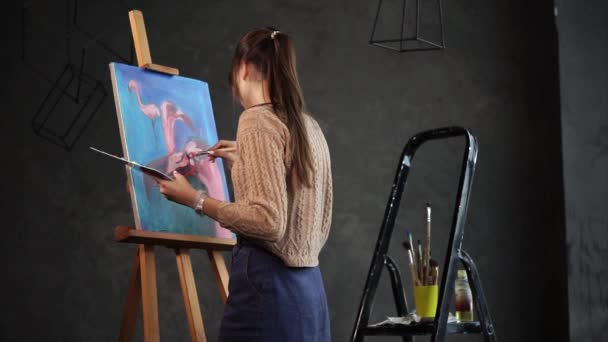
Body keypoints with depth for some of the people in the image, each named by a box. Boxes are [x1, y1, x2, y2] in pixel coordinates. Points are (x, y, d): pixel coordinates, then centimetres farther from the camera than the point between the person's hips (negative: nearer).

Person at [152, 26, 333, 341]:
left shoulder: (257, 120, -10)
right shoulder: (309, 126, 15)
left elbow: (268, 221, -19)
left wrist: (196, 199, -11)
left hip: (267, 282, -9)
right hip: (308, 287, 9)